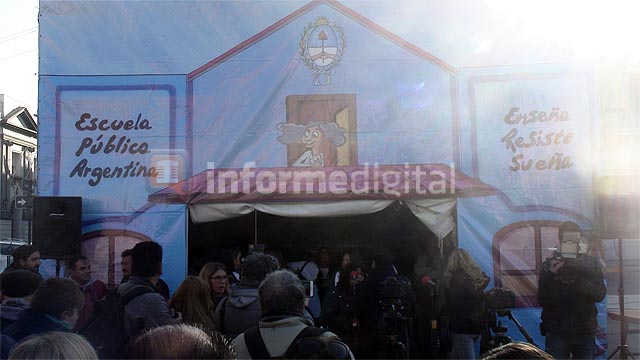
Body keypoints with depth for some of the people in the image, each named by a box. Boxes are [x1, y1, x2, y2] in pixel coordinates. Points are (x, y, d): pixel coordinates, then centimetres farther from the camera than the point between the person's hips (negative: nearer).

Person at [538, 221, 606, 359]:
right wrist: (552, 276, -21)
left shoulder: (591, 263, 5)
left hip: (585, 332, 1)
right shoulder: (550, 264, -1)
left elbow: (600, 295, -5)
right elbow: (543, 301, -7)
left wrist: (579, 279, -20)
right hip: (557, 333, -1)